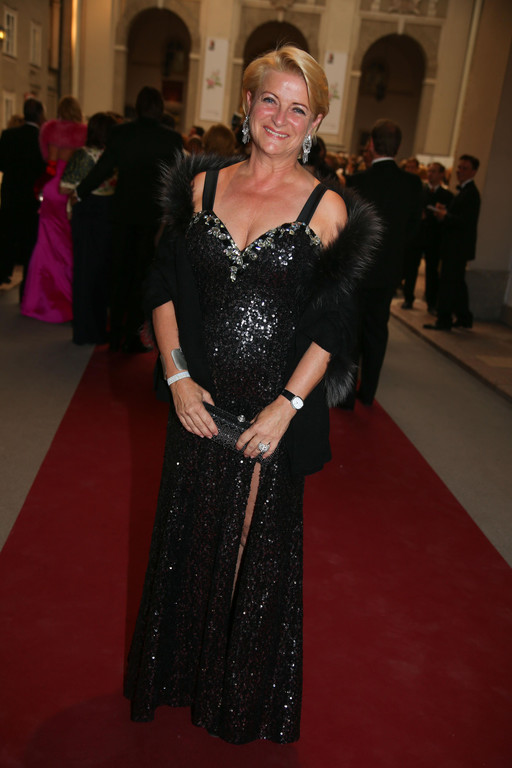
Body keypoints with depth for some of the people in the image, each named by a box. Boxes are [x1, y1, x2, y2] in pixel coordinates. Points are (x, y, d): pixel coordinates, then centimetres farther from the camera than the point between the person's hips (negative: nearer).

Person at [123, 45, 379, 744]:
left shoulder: (327, 208, -5)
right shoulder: (202, 184, 4)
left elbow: (333, 326, -6)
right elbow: (165, 287, 5)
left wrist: (286, 405, -14)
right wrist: (178, 377, -5)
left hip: (277, 409, -2)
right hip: (199, 401, 3)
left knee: (257, 546, 12)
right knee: (189, 538, 16)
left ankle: (243, 695, 40)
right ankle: (181, 671, 45)